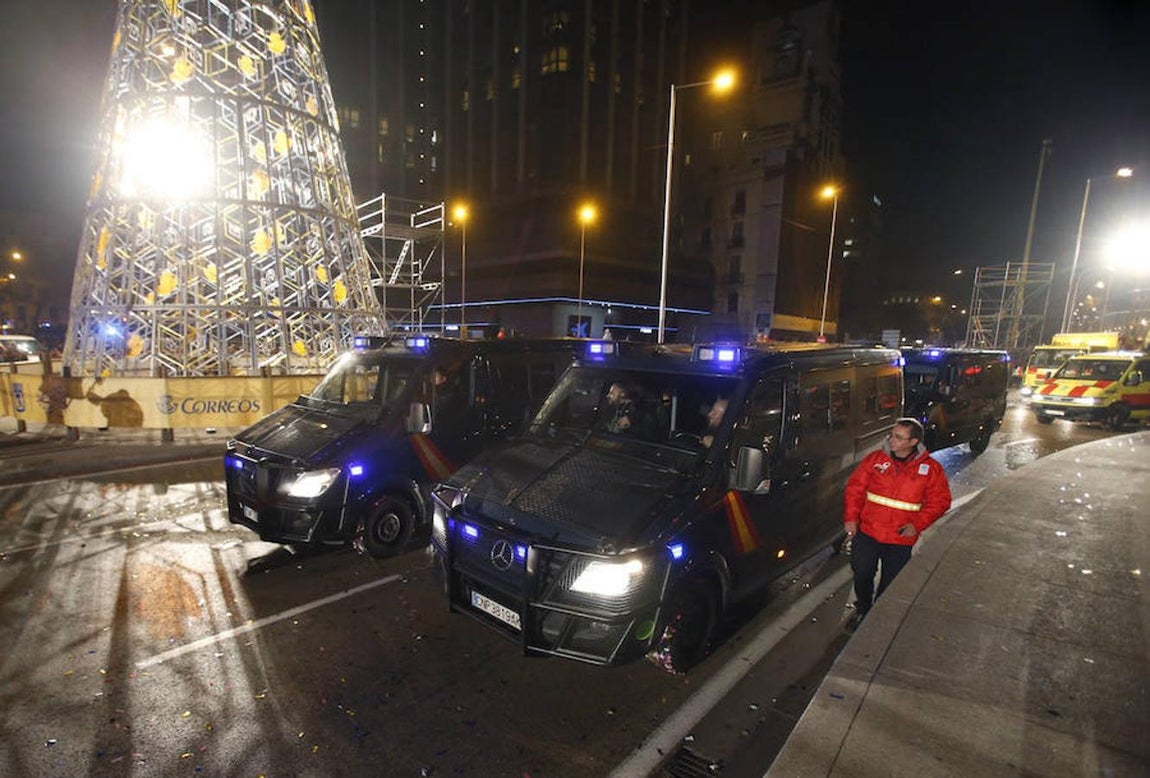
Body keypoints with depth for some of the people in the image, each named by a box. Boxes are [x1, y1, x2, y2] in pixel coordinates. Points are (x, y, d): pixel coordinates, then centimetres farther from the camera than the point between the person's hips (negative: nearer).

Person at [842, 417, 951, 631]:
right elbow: (854, 488, -1)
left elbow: (940, 501, -1)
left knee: (890, 583, 12)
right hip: (867, 533, 1)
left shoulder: (931, 469, -5)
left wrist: (917, 524, -12)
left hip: (901, 540, -1)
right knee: (862, 575, 12)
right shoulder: (875, 459, -4)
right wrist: (851, 518, -8)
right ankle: (862, 610, 38)